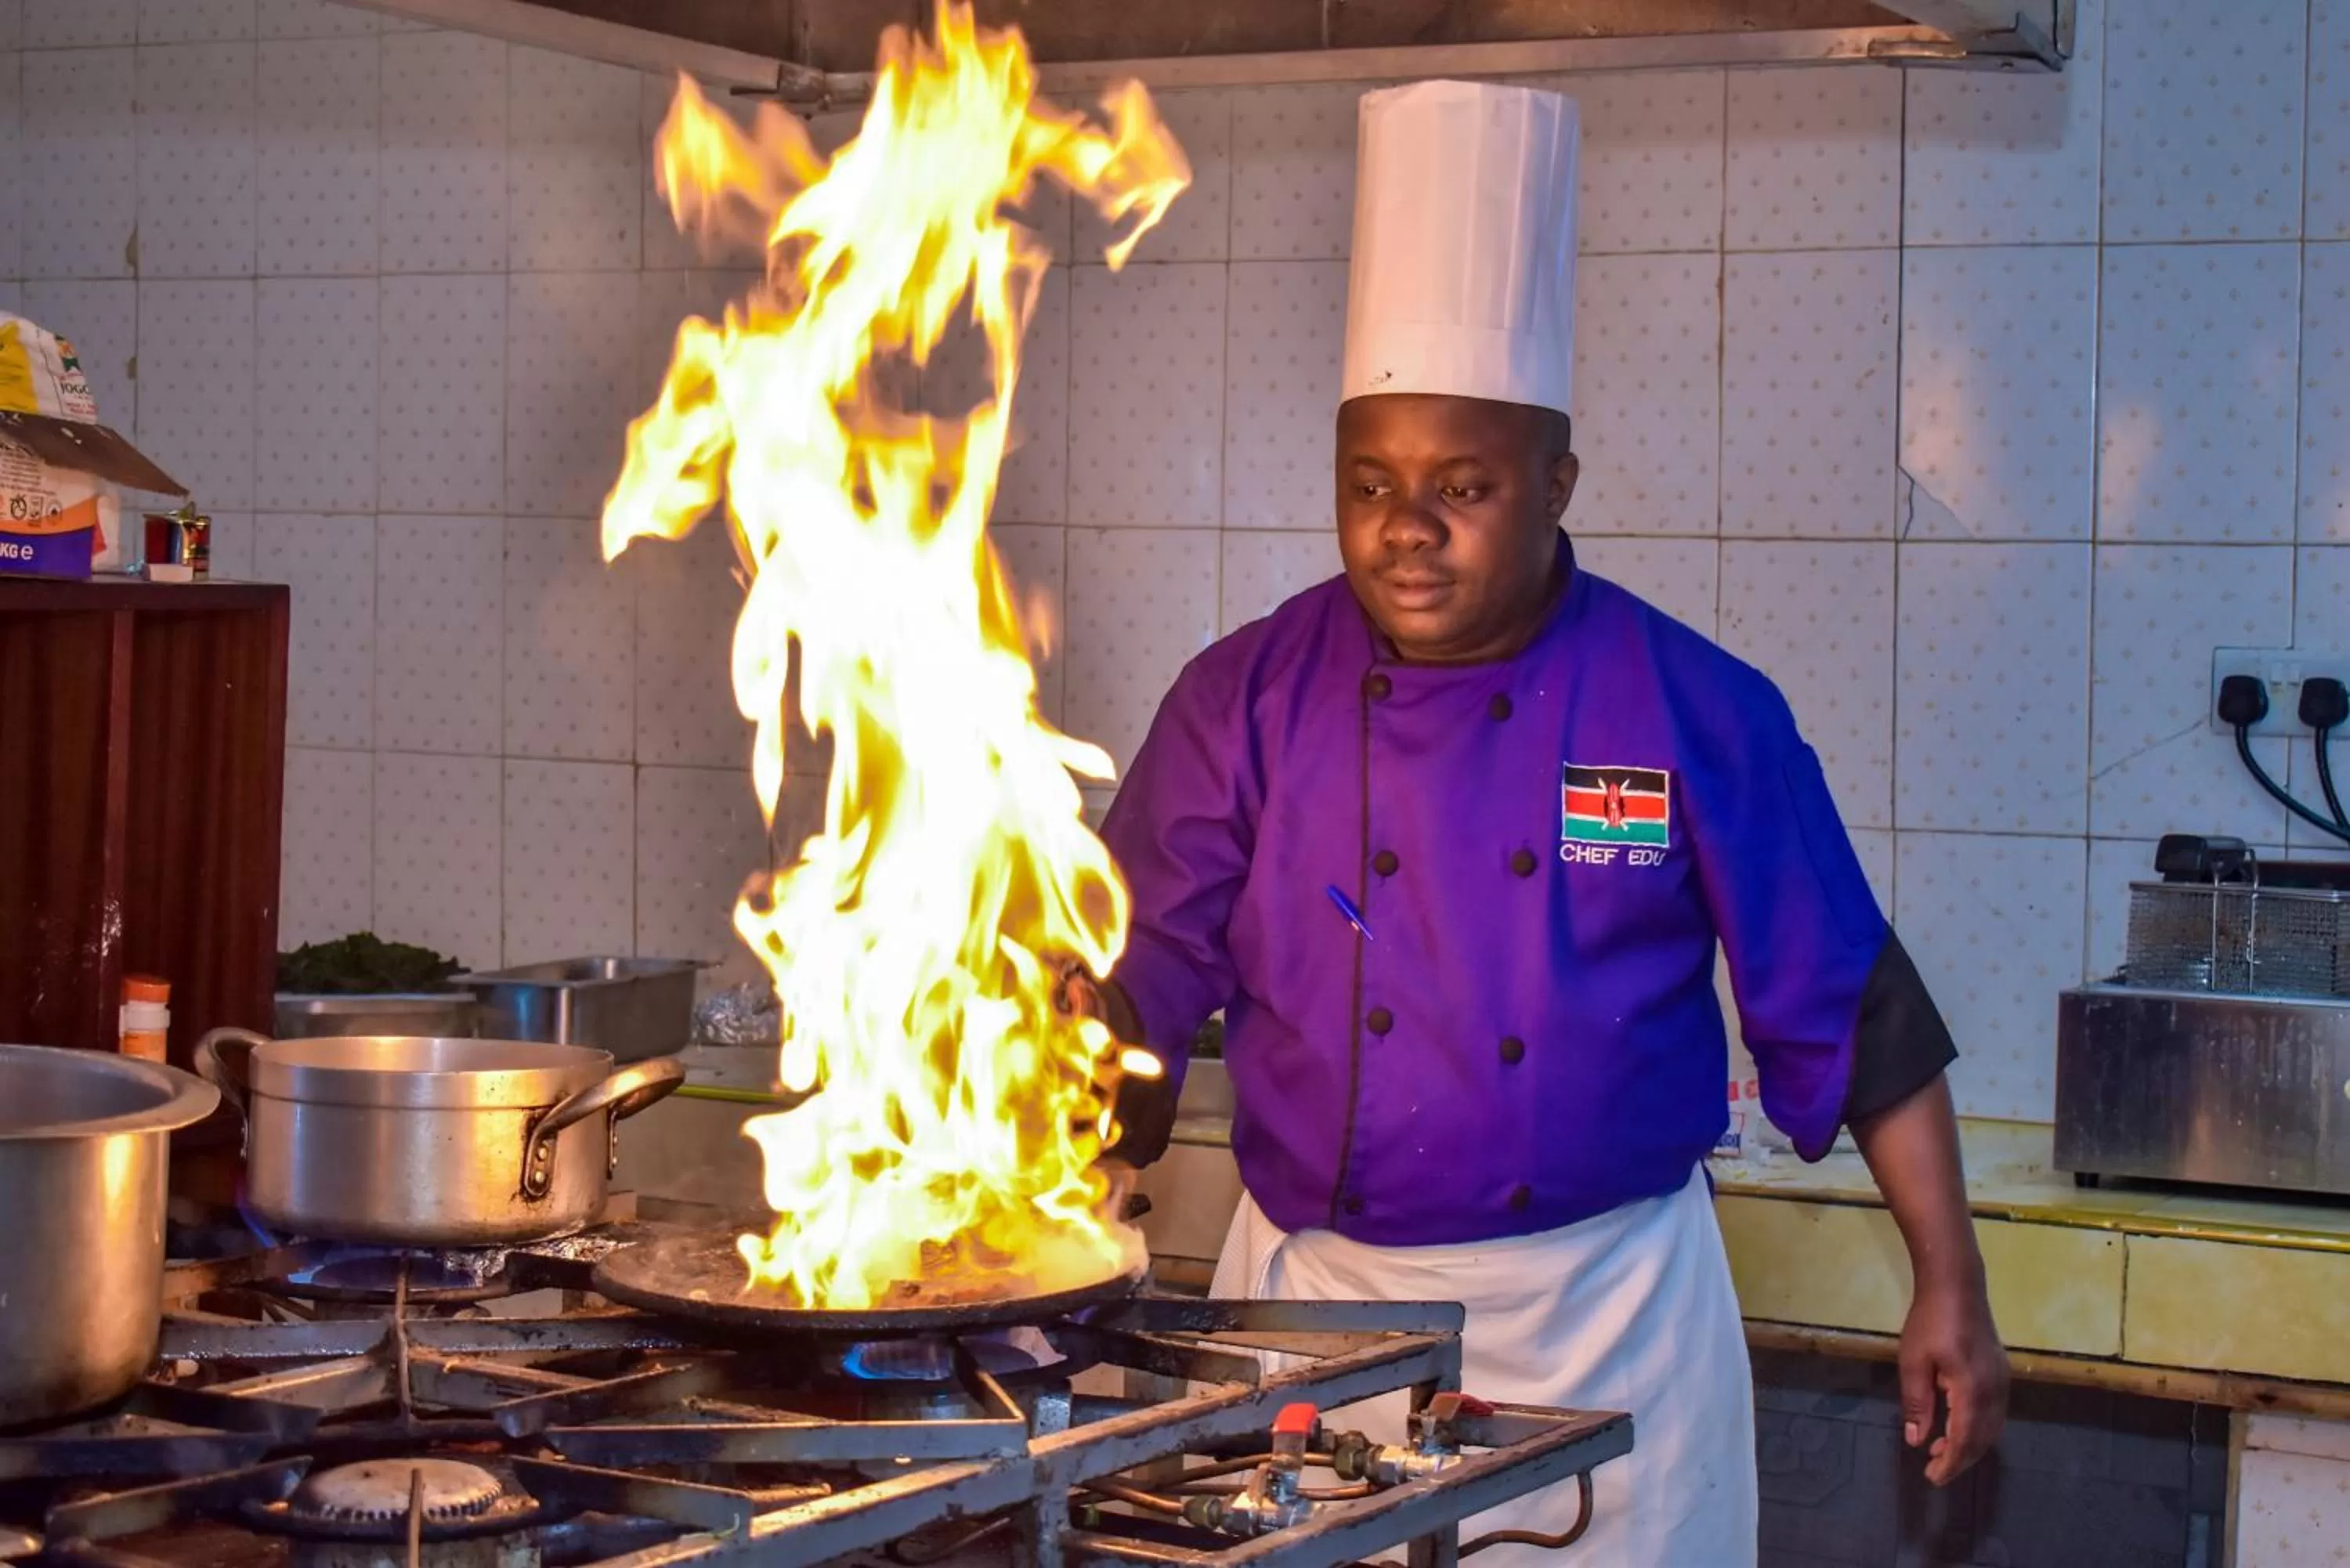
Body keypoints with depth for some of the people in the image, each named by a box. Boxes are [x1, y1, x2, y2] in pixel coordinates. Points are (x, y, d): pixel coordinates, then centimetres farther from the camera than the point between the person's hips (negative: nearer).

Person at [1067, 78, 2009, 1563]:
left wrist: (1950, 1290, -2)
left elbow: (1854, 1016, -1)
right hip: (1314, 1298, 2)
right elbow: (1140, 969, 1)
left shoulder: (1697, 710, -6)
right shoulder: (1250, 700, -1)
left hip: (1604, 1321, -1)